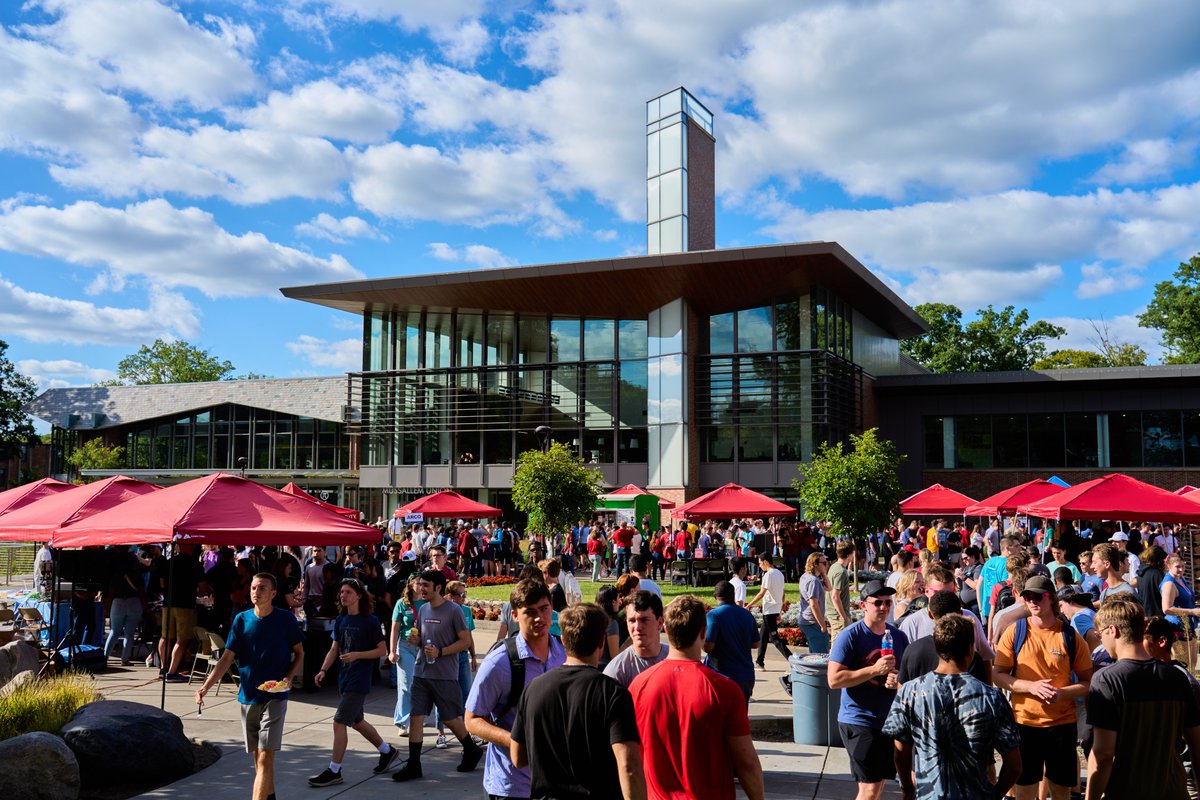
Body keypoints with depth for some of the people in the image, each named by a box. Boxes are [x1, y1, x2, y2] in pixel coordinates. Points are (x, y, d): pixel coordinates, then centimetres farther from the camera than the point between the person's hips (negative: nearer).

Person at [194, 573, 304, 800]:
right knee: (258, 757, 14)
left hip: (275, 696, -4)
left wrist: (289, 677, -12)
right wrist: (205, 686, -10)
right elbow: (227, 658, 1)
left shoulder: (286, 619, -6)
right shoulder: (241, 620, 1)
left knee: (265, 758, -10)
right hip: (248, 696, 4)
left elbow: (299, 653, 5)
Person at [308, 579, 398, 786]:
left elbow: (382, 651, -9)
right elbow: (334, 649, 12)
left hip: (359, 680, -8)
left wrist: (356, 655, -19)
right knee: (356, 721, 18)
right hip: (343, 678, 8)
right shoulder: (340, 620, 8)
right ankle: (387, 751, 36)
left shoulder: (370, 621, -11)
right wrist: (323, 670, -2)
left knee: (339, 722, -9)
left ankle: (334, 771, 1)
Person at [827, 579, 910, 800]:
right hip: (859, 721, -6)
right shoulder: (850, 636, -11)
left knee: (880, 782, 17)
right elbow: (834, 680, -17)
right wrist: (874, 670, -23)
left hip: (890, 721, 6)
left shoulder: (898, 636, 6)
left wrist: (899, 680, -6)